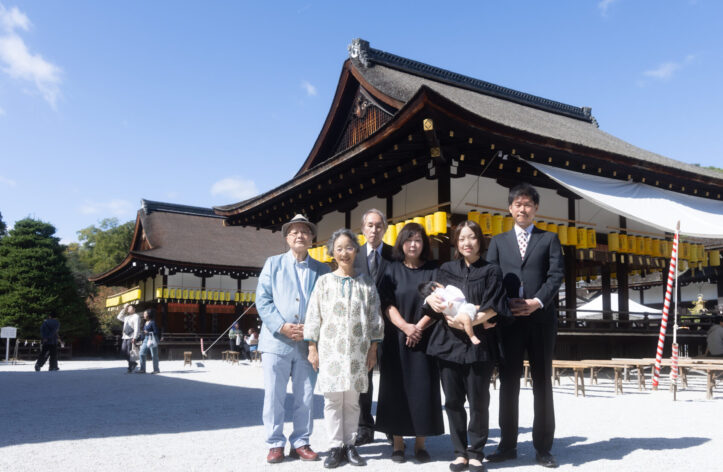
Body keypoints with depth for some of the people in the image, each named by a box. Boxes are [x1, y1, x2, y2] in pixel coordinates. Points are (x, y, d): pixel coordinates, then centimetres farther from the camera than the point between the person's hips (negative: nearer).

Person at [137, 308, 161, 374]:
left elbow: (156, 332, -14)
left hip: (152, 339, -8)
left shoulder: (153, 322, -11)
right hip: (146, 339, 8)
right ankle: (142, 369, 8)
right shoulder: (145, 323, 14)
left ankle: (156, 369, 9)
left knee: (154, 355, -1)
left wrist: (149, 333, -24)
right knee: (141, 354, 1)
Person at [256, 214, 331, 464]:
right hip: (276, 340, -1)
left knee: (305, 398, 8)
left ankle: (300, 443, 21)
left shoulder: (322, 269, 9)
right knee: (273, 396, 3)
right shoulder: (273, 263, 7)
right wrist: (282, 326, -14)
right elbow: (262, 300, -1)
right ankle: (275, 444, 15)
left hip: (309, 343, 1)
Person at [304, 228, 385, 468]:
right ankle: (335, 446, 13)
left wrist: (373, 349, 2)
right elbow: (313, 316, 3)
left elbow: (374, 318, 6)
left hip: (358, 350, 1)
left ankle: (349, 444, 19)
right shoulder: (324, 281, 3)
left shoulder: (366, 283, 5)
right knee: (332, 399, 3)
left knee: (352, 400, 7)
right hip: (330, 349, 0)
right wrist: (312, 348, -1)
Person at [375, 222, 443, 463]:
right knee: (396, 388, 2)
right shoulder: (393, 269, 5)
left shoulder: (433, 270, 6)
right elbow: (387, 303, -2)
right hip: (396, 338, 0)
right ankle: (397, 443, 12)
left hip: (424, 339, 0)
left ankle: (420, 444, 12)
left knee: (423, 389, 2)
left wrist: (418, 327, -13)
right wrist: (405, 327, -16)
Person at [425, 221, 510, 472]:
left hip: (479, 343, -2)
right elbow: (438, 301, 1)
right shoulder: (446, 270, 11)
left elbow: (494, 306, -5)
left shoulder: (491, 271, 5)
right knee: (453, 401, 4)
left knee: (478, 401, 1)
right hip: (449, 341, 2)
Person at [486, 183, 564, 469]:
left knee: (542, 383, 5)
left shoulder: (549, 239, 11)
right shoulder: (498, 241, 15)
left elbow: (556, 274, 0)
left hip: (541, 319, -1)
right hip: (508, 319, 1)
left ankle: (543, 448, 14)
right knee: (508, 383, 5)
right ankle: (507, 445, 15)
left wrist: (537, 301, -13)